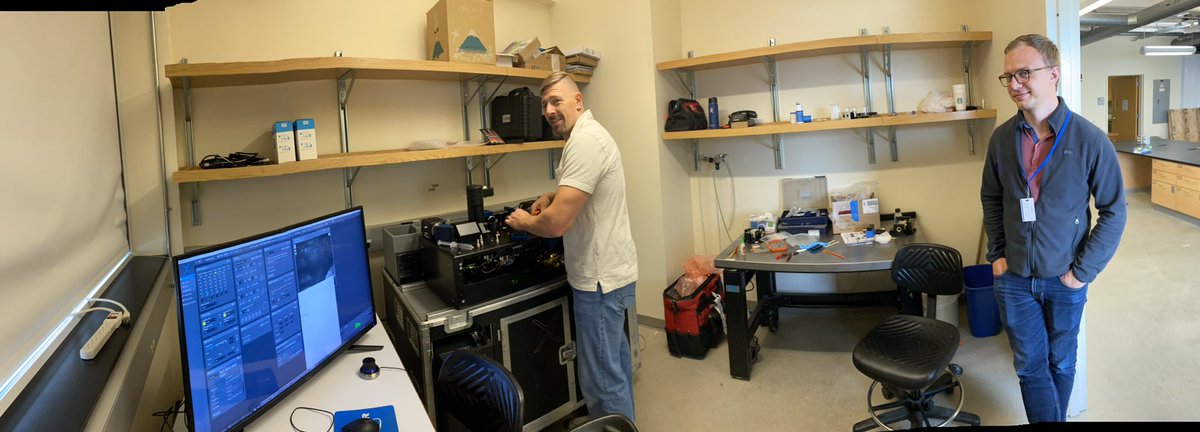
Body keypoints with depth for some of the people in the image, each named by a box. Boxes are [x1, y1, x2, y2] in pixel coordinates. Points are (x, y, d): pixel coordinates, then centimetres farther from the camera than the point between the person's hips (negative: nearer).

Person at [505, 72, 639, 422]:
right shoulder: (589, 134, 13)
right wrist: (552, 195, 13)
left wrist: (523, 221, -6)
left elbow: (556, 222, -27)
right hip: (611, 270, 11)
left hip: (600, 279, -11)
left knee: (602, 379, -2)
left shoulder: (584, 141, -21)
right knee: (615, 359, 24)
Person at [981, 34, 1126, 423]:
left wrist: (1083, 271, -11)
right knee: (1030, 366, 8)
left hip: (1064, 279, -2)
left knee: (1060, 362, 16)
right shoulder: (1002, 138, -5)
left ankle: (1055, 417, 37)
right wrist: (997, 254, 2)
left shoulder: (1089, 139, -14)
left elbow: (1114, 211, -8)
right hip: (1013, 278, 2)